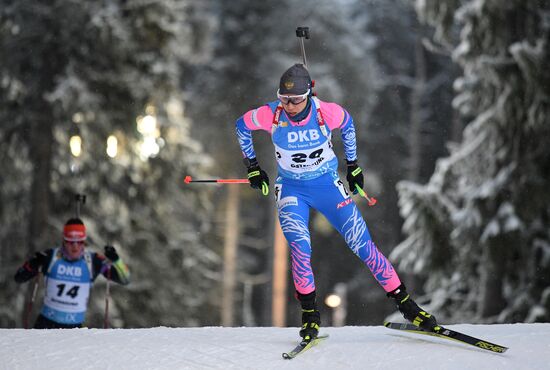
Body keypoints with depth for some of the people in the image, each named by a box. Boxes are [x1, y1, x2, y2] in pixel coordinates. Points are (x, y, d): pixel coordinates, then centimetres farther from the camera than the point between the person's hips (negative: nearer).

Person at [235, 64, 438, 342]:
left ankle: (404, 303, 6)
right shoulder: (270, 115, -20)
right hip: (291, 189, 0)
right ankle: (310, 314, -4)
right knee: (300, 248, -22)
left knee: (362, 244, -4)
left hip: (327, 184, 0)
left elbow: (347, 124, 4)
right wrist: (252, 167, 5)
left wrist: (352, 164, 12)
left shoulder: (327, 112, -20)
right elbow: (242, 126, 1)